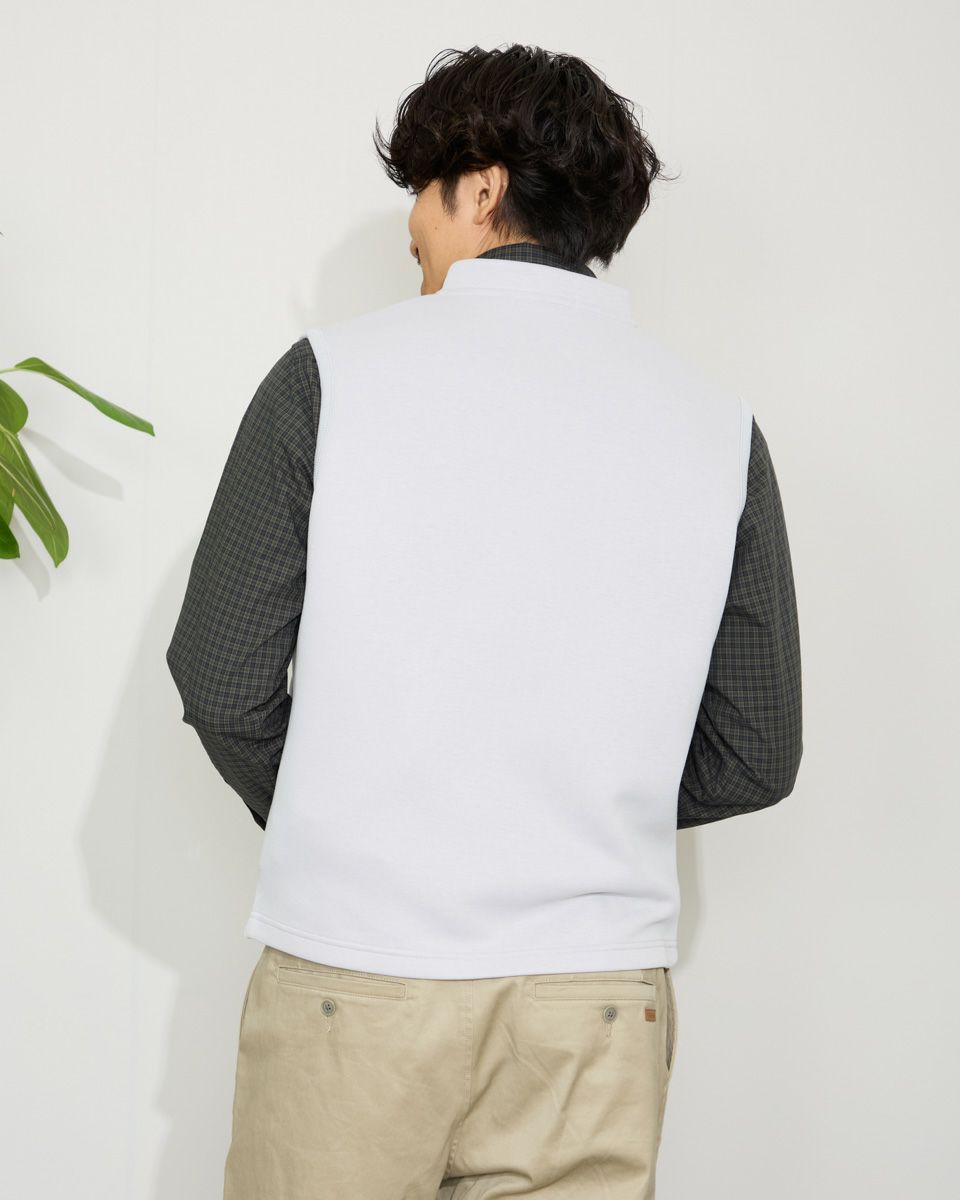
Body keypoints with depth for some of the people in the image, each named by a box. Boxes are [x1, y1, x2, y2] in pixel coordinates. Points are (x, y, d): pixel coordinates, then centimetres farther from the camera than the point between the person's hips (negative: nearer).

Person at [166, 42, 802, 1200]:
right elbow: (756, 756, 4)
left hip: (350, 967, -2)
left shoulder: (335, 370, -4)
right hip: (600, 985, 2)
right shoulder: (717, 422, 3)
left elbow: (222, 684, -3)